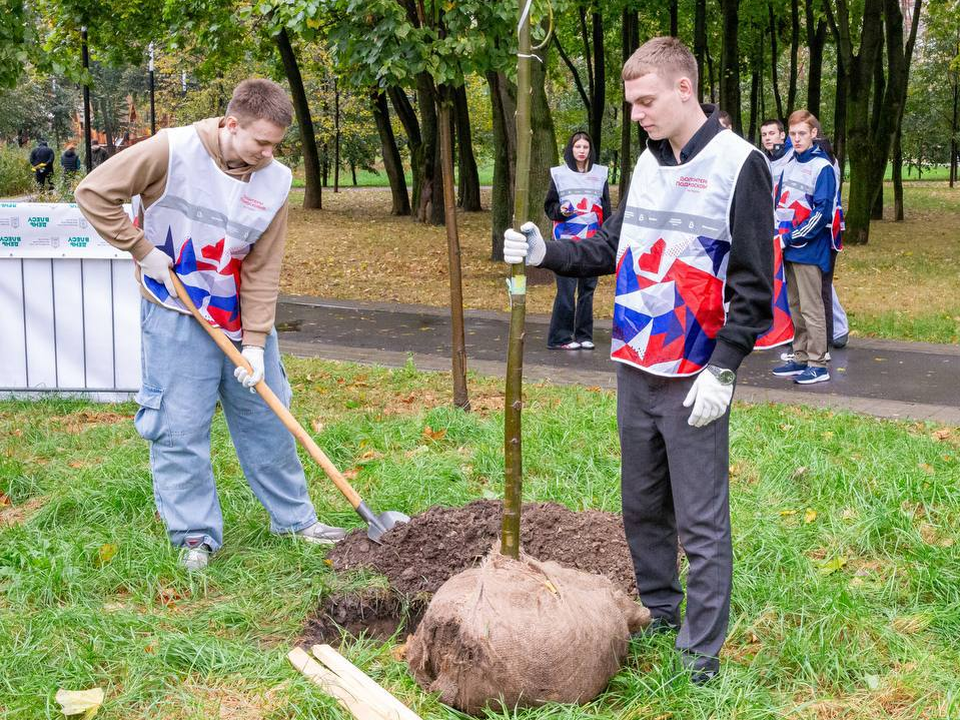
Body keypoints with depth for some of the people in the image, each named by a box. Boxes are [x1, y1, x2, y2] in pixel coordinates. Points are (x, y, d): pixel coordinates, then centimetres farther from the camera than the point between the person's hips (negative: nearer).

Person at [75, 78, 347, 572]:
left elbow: (263, 270, -3)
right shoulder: (171, 152, -17)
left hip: (240, 314, 4)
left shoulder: (274, 181, -5)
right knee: (180, 428, -1)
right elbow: (94, 193, -12)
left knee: (266, 418, 11)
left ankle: (294, 517, 25)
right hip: (176, 315, -4)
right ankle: (196, 535, 13)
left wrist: (255, 343, -8)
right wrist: (143, 250, -13)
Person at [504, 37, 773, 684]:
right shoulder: (648, 162, 12)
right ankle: (659, 612, 33)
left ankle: (701, 653, 9)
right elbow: (611, 250, 16)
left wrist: (722, 370, -15)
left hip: (694, 382, -7)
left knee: (702, 521, -1)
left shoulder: (739, 164, -9)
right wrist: (546, 253, -1)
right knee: (642, 507, 16)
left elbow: (754, 284, -11)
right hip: (635, 370, 7)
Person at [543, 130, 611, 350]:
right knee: (566, 288, -7)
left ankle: (584, 335, 13)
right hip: (566, 239, -2)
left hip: (593, 240, 2)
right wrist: (560, 210, -12)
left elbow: (606, 209, 14)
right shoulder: (559, 173, 7)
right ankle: (560, 337, -2)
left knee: (588, 288, 5)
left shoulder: (600, 174, 12)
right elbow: (549, 206, 11)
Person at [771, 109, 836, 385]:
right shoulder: (790, 164, 13)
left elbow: (821, 212, -16)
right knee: (795, 306, 14)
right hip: (789, 249, 8)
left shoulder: (822, 167, -10)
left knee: (811, 308, -5)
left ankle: (818, 364, 0)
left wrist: (790, 238, -15)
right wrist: (778, 234, 5)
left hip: (809, 249, -8)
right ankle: (800, 358, 23)